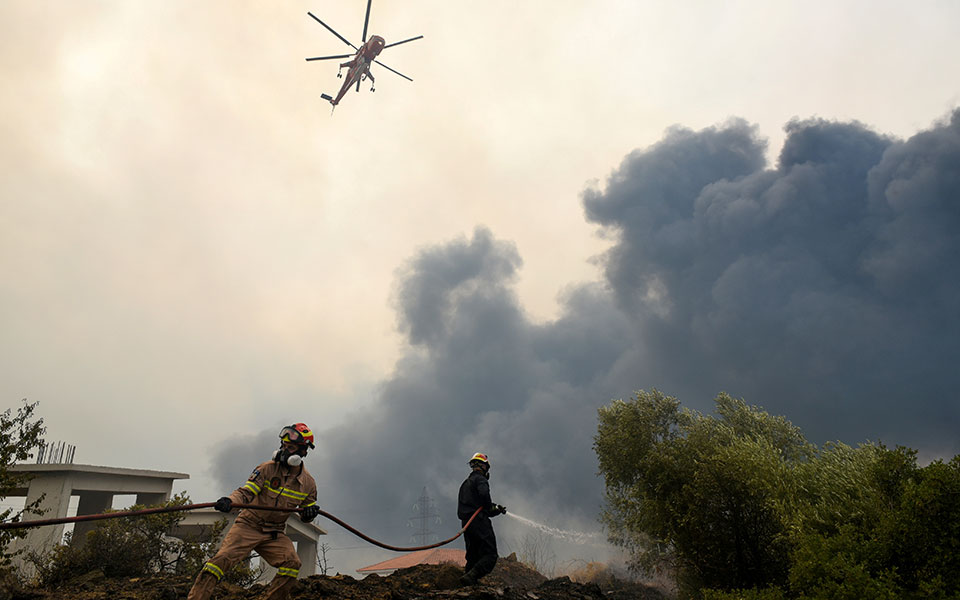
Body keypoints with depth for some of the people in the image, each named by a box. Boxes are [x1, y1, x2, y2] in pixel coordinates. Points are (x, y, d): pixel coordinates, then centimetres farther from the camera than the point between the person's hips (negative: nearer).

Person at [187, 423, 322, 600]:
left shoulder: (308, 483, 2)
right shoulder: (267, 468, -7)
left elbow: (305, 516, 13)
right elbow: (246, 492, -14)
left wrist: (309, 513, -11)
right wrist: (230, 501, -35)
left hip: (275, 534, 2)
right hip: (249, 525, -2)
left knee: (292, 563, -20)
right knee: (223, 558, -21)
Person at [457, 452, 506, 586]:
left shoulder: (465, 483, 26)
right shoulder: (480, 479, -3)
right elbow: (484, 493, -26)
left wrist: (497, 510, 24)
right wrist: (491, 507, -5)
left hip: (466, 523, 9)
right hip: (479, 521, -9)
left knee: (473, 556, 14)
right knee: (490, 555, -10)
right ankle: (470, 577, -26)